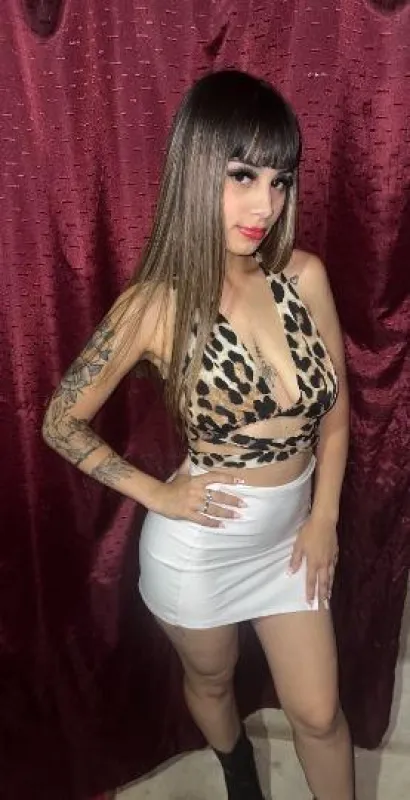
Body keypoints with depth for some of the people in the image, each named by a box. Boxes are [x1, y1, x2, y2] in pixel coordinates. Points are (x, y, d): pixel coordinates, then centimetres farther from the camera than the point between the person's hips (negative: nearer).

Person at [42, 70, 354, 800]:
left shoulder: (305, 276, -13)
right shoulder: (155, 305, -21)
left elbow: (334, 405, 1)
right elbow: (61, 422, -10)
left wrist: (324, 518, -1)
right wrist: (158, 494, -11)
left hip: (291, 533, 2)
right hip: (197, 546, -2)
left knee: (318, 713, 16)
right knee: (211, 682, 27)